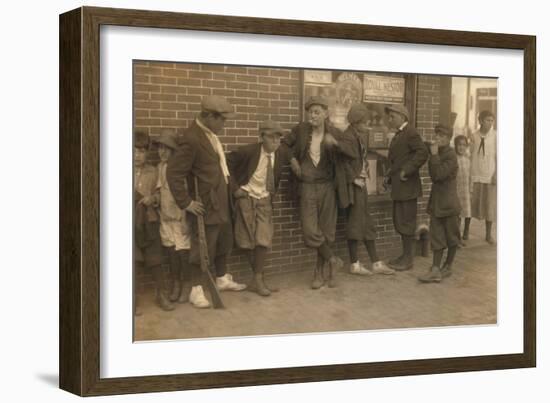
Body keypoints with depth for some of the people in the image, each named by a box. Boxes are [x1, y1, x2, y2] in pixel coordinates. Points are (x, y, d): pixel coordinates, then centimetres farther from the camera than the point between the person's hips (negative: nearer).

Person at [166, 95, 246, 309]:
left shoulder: (210, 134, 6)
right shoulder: (192, 139, -22)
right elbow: (173, 172, -23)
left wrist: (229, 186, 11)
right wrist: (185, 202, -19)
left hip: (221, 201, 9)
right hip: (205, 205, -9)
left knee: (224, 242, 21)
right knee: (203, 247, 0)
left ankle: (222, 279, 38)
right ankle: (196, 291, 11)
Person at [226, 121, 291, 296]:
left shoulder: (282, 152, -8)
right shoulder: (248, 151, -18)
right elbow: (227, 164, -9)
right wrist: (235, 188, -11)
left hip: (265, 199, 3)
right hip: (246, 198, -3)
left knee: (263, 240, -8)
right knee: (249, 242, 1)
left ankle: (257, 280, 3)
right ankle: (259, 279, 15)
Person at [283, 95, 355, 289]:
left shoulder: (334, 133, -2)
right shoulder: (301, 130, -2)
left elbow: (351, 153, -13)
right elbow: (284, 145, 14)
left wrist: (335, 143, -28)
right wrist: (292, 159, -3)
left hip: (327, 187, 0)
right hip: (307, 187, 0)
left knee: (326, 231, 6)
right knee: (310, 231, -10)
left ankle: (320, 272, 22)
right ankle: (333, 260, 13)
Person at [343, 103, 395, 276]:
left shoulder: (361, 135, 11)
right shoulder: (348, 137, -16)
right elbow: (344, 164, -21)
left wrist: (365, 177, 10)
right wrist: (354, 179, -18)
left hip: (361, 184, 9)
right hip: (353, 185, -9)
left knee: (367, 224, 10)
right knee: (355, 223, 0)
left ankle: (376, 263, 15)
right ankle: (354, 264, 10)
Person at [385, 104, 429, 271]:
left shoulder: (410, 133, -13)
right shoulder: (399, 134, 17)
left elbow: (422, 153, -24)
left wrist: (407, 171, -23)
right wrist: (390, 174, 11)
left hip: (407, 186, -10)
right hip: (399, 187, 10)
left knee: (405, 222, -4)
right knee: (399, 221, 14)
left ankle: (408, 259, 3)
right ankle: (405, 255, 23)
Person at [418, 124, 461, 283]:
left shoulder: (450, 156, -15)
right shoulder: (438, 154, 9)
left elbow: (438, 175, -25)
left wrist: (434, 155, -22)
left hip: (448, 202, -7)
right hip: (436, 202, 7)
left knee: (451, 237, 8)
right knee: (436, 236, 2)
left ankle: (448, 266, 20)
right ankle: (436, 269, 0)